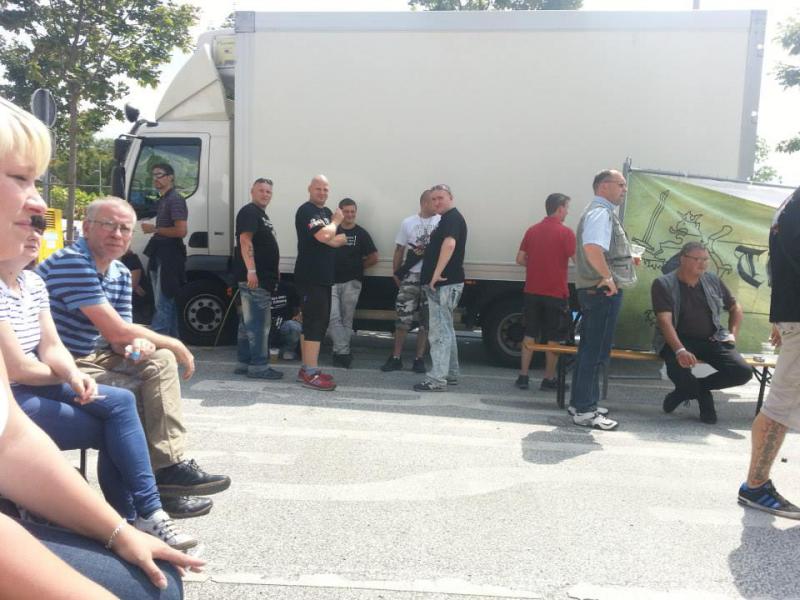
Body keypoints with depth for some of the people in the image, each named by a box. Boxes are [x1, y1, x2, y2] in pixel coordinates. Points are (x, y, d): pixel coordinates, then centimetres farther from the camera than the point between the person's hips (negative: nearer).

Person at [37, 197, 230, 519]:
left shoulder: (121, 274, 8)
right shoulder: (72, 262, -20)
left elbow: (121, 338, 7)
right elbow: (117, 331, -25)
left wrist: (138, 345, -19)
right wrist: (176, 345, -13)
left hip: (93, 357, 9)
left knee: (160, 362, -8)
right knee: (134, 393, -24)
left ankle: (169, 465, -15)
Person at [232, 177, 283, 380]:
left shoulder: (262, 215, 23)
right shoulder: (249, 212, -8)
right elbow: (245, 241, -19)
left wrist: (274, 270, 25)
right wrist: (251, 270, -26)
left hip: (262, 277, 10)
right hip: (254, 277, -10)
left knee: (249, 322, 12)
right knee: (259, 322, -9)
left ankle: (244, 362, 18)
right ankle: (259, 365, -6)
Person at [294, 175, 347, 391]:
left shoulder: (327, 212, 19)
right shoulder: (306, 211, -10)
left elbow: (338, 240, 15)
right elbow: (324, 236, -25)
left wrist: (335, 240, -7)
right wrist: (336, 222, -6)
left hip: (323, 277, 10)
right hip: (310, 277, -10)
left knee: (318, 322, 12)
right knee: (315, 323, -13)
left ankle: (307, 369, 19)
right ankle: (311, 373, -12)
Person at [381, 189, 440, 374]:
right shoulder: (408, 223, 6)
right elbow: (399, 251, 10)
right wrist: (395, 273, 6)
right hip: (411, 276, 1)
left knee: (426, 320, 6)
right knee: (403, 317, 1)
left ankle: (419, 359, 16)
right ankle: (396, 358, 10)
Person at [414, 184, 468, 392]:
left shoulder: (452, 218, -13)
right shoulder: (448, 219, 19)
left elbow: (449, 244, -32)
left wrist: (436, 274, -30)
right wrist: (425, 249, 16)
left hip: (444, 283, -11)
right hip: (445, 283, 11)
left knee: (439, 331, -9)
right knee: (446, 330, 16)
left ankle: (437, 379, -6)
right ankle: (450, 374, 25)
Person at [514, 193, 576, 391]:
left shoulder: (532, 230, 6)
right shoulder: (565, 232, -10)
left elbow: (520, 259, 9)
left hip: (532, 291, 5)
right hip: (555, 293, -5)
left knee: (530, 334, 11)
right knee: (553, 338, 6)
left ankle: (523, 376, 12)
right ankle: (549, 379, 12)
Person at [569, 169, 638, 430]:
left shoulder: (600, 212, 19)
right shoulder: (601, 213, -15)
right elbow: (592, 248, -34)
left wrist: (627, 258, 22)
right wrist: (608, 277, -25)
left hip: (597, 290, 11)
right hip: (604, 291, -11)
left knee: (589, 348, 15)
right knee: (596, 351, -6)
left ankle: (581, 402, 25)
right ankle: (584, 411, 0)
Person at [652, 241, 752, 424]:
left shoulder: (713, 281, 10)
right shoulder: (663, 284, -6)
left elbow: (735, 308, 25)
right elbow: (664, 320, -18)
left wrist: (732, 334, 9)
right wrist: (680, 350, -33)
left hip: (712, 340, 4)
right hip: (677, 340, -4)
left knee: (743, 372, -19)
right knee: (680, 370, -37)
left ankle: (691, 388, 4)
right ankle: (703, 396, 2)